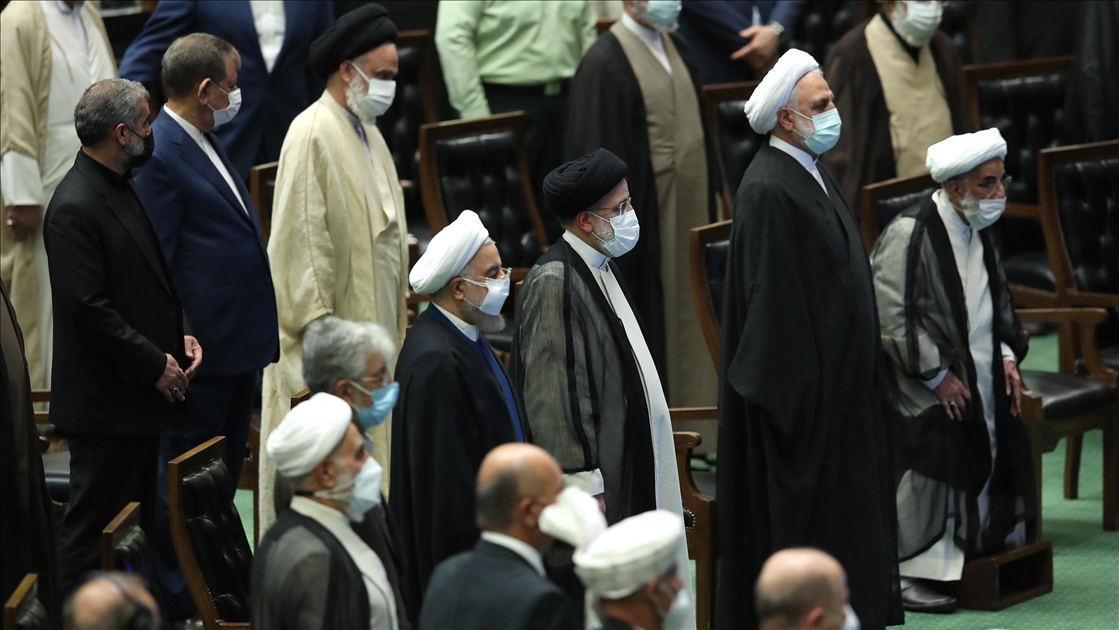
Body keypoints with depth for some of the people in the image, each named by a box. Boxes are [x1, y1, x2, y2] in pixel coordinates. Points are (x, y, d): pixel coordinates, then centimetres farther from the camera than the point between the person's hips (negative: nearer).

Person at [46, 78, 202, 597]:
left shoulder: (120, 188, 12)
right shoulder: (74, 208, -20)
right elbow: (88, 309, -23)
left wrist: (179, 335, 6)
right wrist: (155, 365, -17)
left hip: (142, 394, 10)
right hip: (105, 403, -10)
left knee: (137, 525, 17)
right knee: (93, 528, -4)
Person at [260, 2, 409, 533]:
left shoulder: (368, 135, 14)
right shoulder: (312, 135, -15)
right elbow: (300, 238, -19)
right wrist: (319, 327, -22)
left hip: (374, 325, 9)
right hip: (334, 329, -9)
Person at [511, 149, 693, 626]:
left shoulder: (599, 268, 11)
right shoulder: (556, 282, -20)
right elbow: (557, 391, -22)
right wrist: (585, 487, -21)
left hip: (627, 471, 10)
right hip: (591, 478, -10)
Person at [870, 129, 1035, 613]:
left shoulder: (977, 233, 10)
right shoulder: (909, 235, -18)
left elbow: (998, 305, 22)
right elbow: (894, 319, -20)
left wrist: (1007, 357, 7)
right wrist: (937, 376, -17)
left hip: (981, 381, 8)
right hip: (928, 395, -8)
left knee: (988, 465, 10)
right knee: (923, 477, -6)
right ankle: (906, 576, 3)